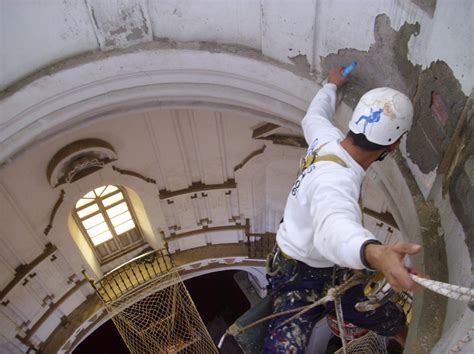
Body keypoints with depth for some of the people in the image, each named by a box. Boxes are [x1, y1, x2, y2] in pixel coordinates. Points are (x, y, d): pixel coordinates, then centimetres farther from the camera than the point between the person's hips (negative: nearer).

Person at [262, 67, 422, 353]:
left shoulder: (327, 137, -8)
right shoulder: (335, 179, -35)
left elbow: (314, 116, 16)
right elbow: (334, 227, -56)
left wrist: (332, 86, 33)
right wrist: (375, 253, -75)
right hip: (300, 278, -9)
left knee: (393, 322, 16)